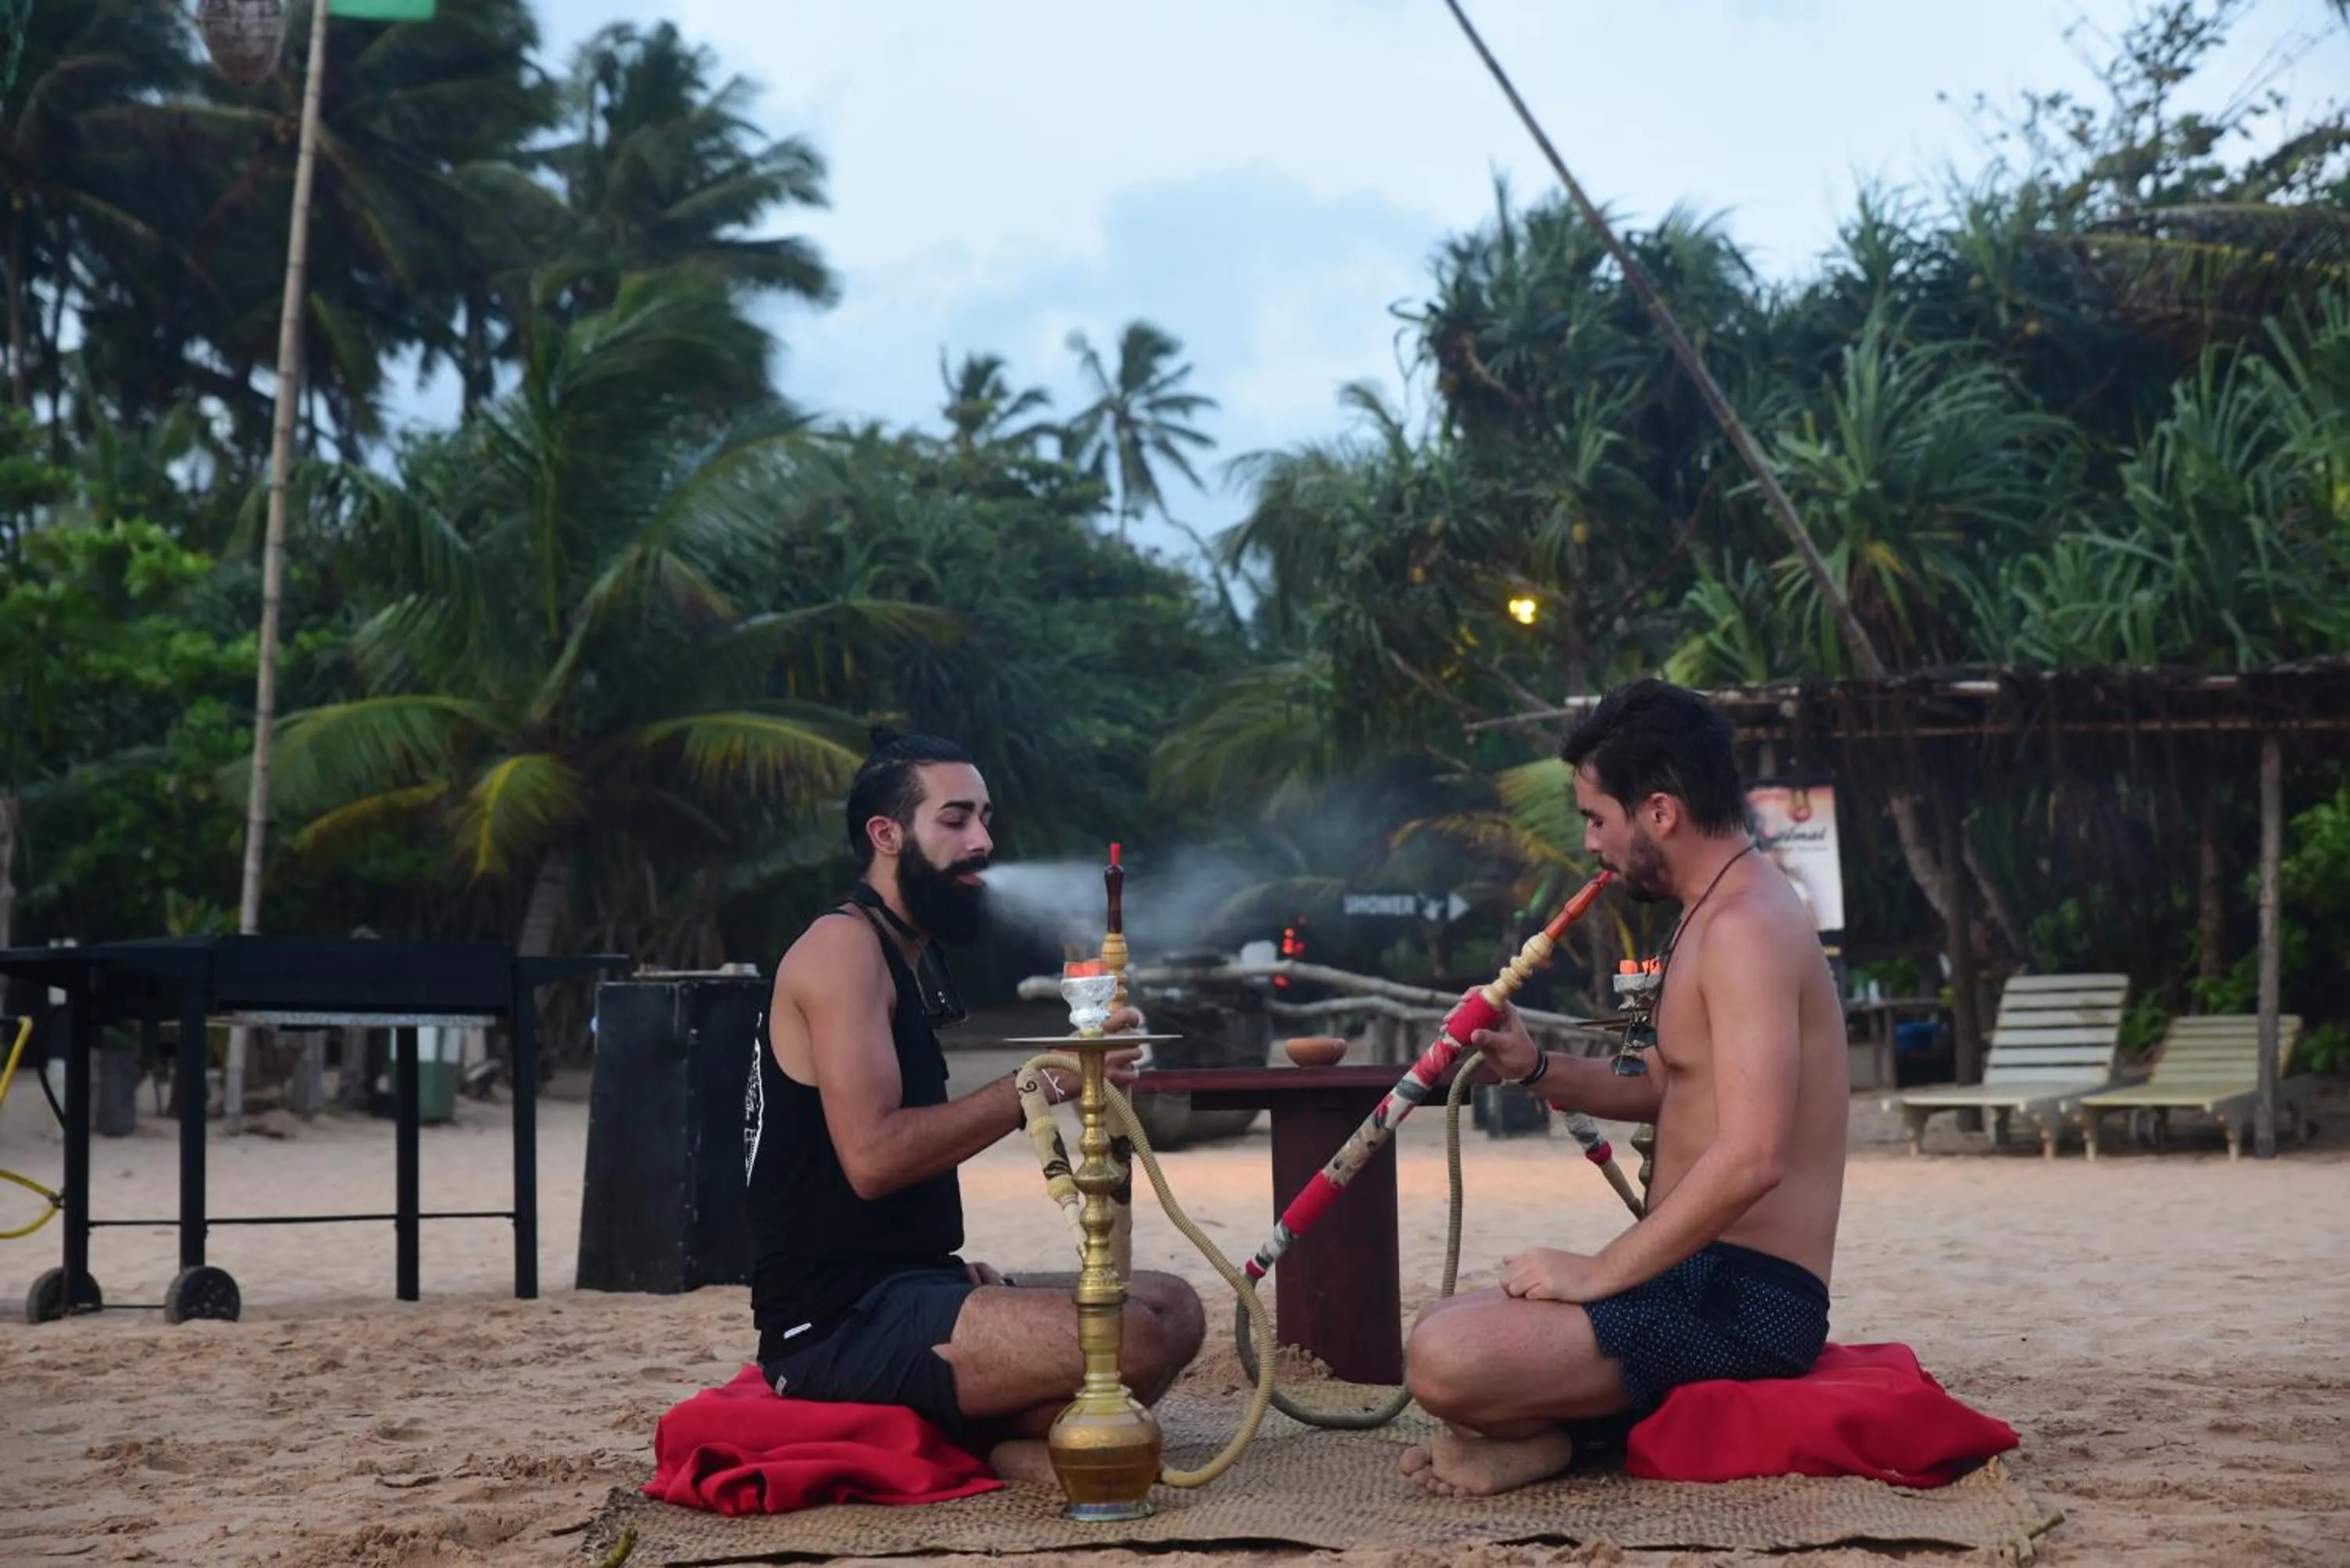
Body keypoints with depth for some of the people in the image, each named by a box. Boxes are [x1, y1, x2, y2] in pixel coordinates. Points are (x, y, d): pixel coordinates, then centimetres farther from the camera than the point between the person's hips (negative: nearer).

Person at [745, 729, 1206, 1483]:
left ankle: (965, 1433, -5)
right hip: (839, 1326, -10)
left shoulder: (911, 957, 18)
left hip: (906, 1290, 10)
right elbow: (872, 1158, -24)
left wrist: (962, 1272, 6)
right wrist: (1045, 1082, -23)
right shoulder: (842, 947, -11)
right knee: (1132, 1340, -25)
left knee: (1172, 1309, 7)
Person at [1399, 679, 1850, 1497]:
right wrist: (1535, 1068, 8)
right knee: (1445, 1329, 22)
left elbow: (1752, 1158, -30)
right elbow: (1664, 1091, 25)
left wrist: (1599, 1273, -22)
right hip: (1701, 1277, 11)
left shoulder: (1745, 926, -20)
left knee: (1445, 1359, -29)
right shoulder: (1716, 912, 14)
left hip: (1745, 1300, -11)